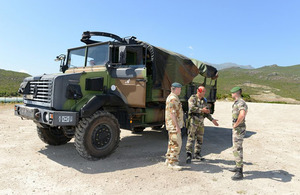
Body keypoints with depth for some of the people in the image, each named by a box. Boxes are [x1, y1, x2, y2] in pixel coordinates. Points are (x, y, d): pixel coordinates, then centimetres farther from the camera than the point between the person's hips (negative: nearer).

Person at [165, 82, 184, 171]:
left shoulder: (172, 97, 17)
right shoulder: (173, 98, -17)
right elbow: (172, 113, -23)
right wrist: (177, 126, -24)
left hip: (174, 124, 11)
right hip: (174, 125, -11)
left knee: (172, 142, 16)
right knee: (177, 143, -9)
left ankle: (169, 159, 25)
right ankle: (172, 162, -4)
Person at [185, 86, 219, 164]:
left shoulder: (204, 100, 15)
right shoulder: (193, 98, -6)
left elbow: (206, 112, 19)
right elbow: (192, 108, -21)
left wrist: (212, 119, 13)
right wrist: (201, 110, -20)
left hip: (201, 122, 7)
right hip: (193, 121, -7)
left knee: (200, 138, 11)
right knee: (191, 137, -8)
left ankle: (197, 154, 23)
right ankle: (189, 155, -5)